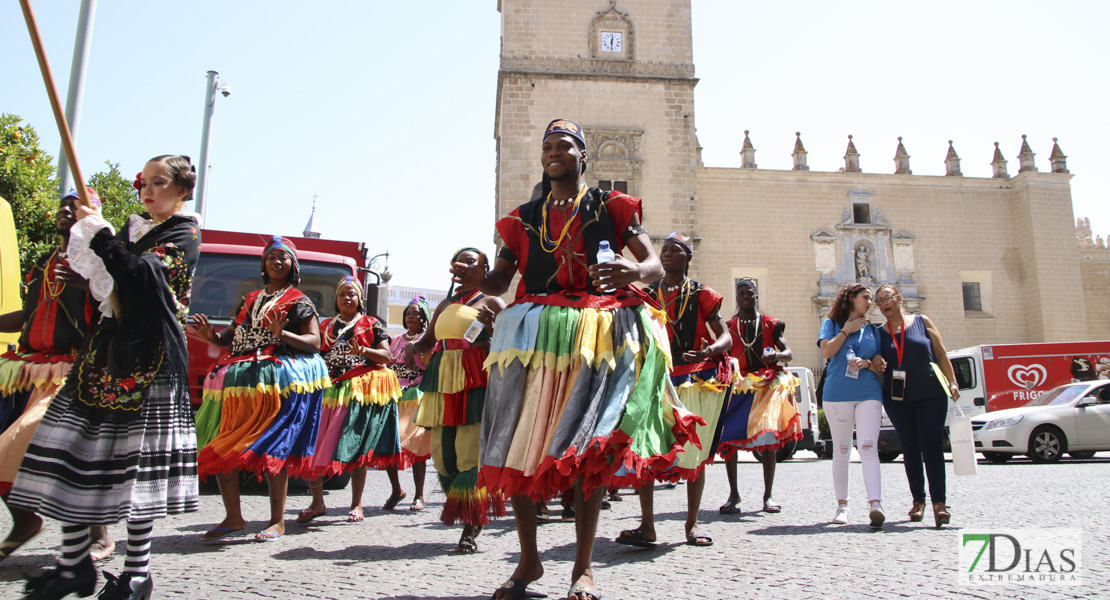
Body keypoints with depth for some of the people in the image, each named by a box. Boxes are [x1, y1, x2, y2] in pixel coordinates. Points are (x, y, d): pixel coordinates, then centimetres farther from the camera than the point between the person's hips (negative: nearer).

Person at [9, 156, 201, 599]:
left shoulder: (184, 233, -1)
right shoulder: (133, 228, 21)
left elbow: (141, 276, -18)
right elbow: (102, 284, 22)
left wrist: (98, 230, -12)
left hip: (149, 354, -7)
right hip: (106, 348, 7)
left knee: (138, 458, -5)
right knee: (73, 447, 2)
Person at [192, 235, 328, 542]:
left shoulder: (299, 302, 6)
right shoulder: (249, 300, 23)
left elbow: (313, 342, -4)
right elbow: (232, 337, 22)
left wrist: (281, 334, -20)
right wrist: (211, 336, 0)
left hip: (278, 381, -6)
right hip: (239, 379, 6)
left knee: (271, 447, -11)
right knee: (218, 446, 1)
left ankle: (277, 521, -3)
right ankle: (233, 517, 12)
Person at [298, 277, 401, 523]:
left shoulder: (371, 324, 10)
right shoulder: (325, 326, 19)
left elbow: (386, 356, 1)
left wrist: (364, 350, -16)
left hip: (361, 390, -3)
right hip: (329, 390, 3)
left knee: (357, 447, -3)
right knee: (314, 444, -6)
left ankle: (357, 505, 5)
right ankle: (317, 502, 5)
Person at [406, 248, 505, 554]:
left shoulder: (491, 303, 5)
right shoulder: (445, 305, 23)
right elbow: (428, 340, 29)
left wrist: (491, 328, -20)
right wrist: (413, 346, 8)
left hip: (475, 382, -6)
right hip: (444, 382, 6)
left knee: (470, 454, -12)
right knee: (442, 454, 4)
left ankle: (470, 530, -5)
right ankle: (472, 518, 19)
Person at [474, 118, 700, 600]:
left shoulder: (609, 208, 13)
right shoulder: (523, 218, 20)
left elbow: (656, 265, 4)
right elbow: (499, 279, 12)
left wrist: (634, 270, -20)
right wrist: (475, 282, -12)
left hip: (598, 335, -2)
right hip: (534, 334, 3)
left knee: (587, 446, -9)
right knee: (517, 443, -4)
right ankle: (528, 560, 11)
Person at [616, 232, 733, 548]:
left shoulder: (700, 294, 5)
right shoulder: (647, 294, 12)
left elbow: (726, 337, 0)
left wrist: (710, 350, -21)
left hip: (697, 378, -1)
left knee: (694, 451, 3)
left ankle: (692, 525, 16)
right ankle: (647, 526, -4)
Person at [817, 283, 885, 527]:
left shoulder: (872, 330, 18)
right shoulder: (832, 324, 11)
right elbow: (827, 351, -5)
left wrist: (867, 363, -5)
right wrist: (846, 331, -3)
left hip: (869, 394, 1)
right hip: (837, 394, -1)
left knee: (868, 448, -14)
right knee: (841, 451, 4)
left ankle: (875, 504, -22)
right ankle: (842, 505, 11)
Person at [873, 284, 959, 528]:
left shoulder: (922, 322, 5)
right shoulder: (879, 333, 8)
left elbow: (941, 353, 5)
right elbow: (878, 363, 13)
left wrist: (952, 382, -1)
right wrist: (877, 366, -10)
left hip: (931, 394, -2)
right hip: (897, 398, 2)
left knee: (932, 445, -9)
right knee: (910, 448, 7)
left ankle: (939, 502, -7)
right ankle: (918, 500, 16)